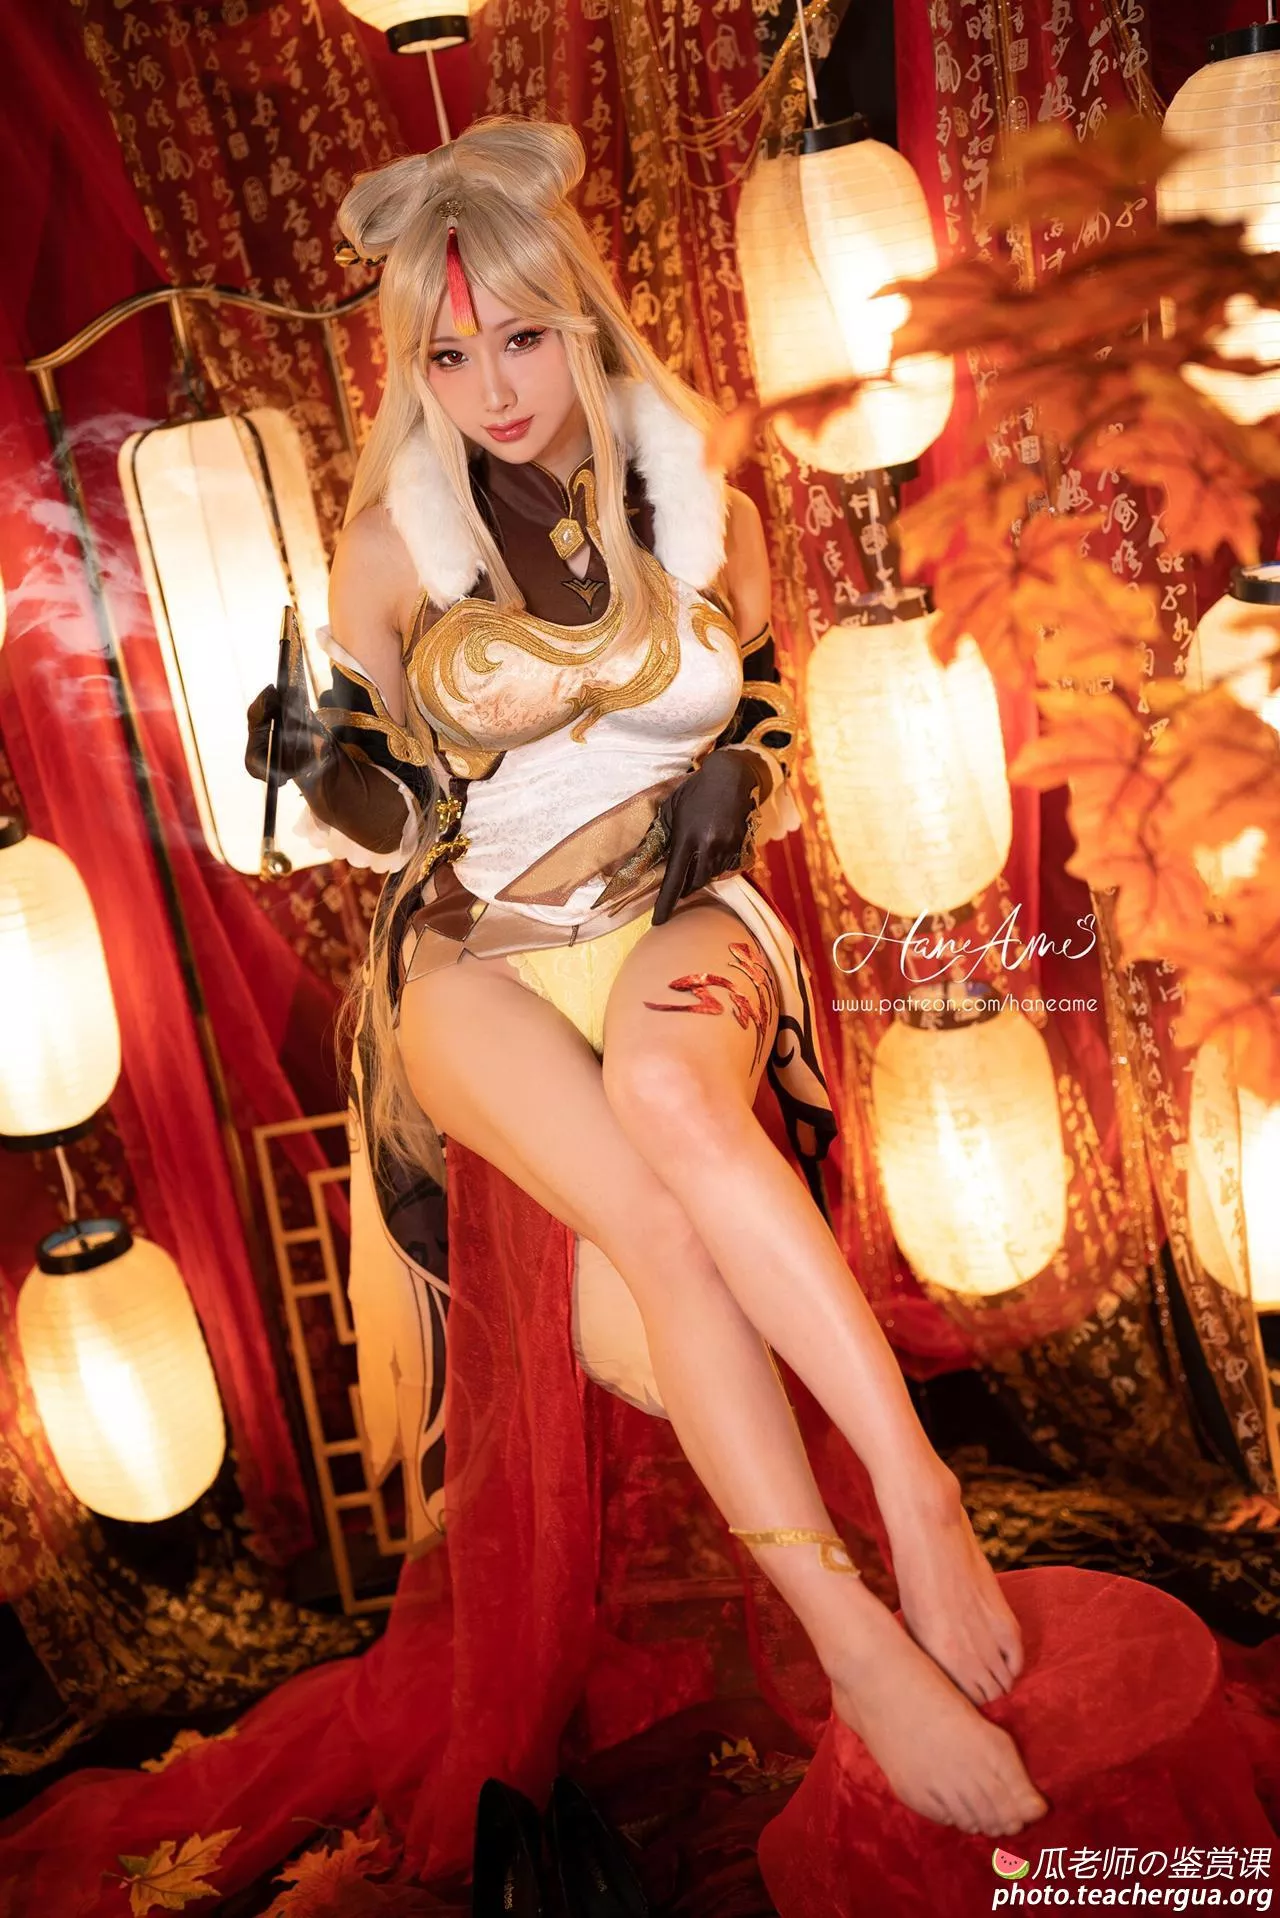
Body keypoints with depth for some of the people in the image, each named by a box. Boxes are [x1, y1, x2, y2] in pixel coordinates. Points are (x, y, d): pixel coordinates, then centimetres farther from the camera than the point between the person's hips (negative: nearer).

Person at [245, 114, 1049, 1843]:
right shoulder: (393, 545, 3)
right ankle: (861, 1641, -25)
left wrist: (726, 790, -6)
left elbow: (766, 726, 16)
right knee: (662, 1222, -30)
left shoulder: (706, 511, 8)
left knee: (671, 1093, -38)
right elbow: (393, 818, 7)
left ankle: (915, 1489, -31)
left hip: (672, 909, 1)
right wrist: (327, 761, -15)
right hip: (477, 944, 0)